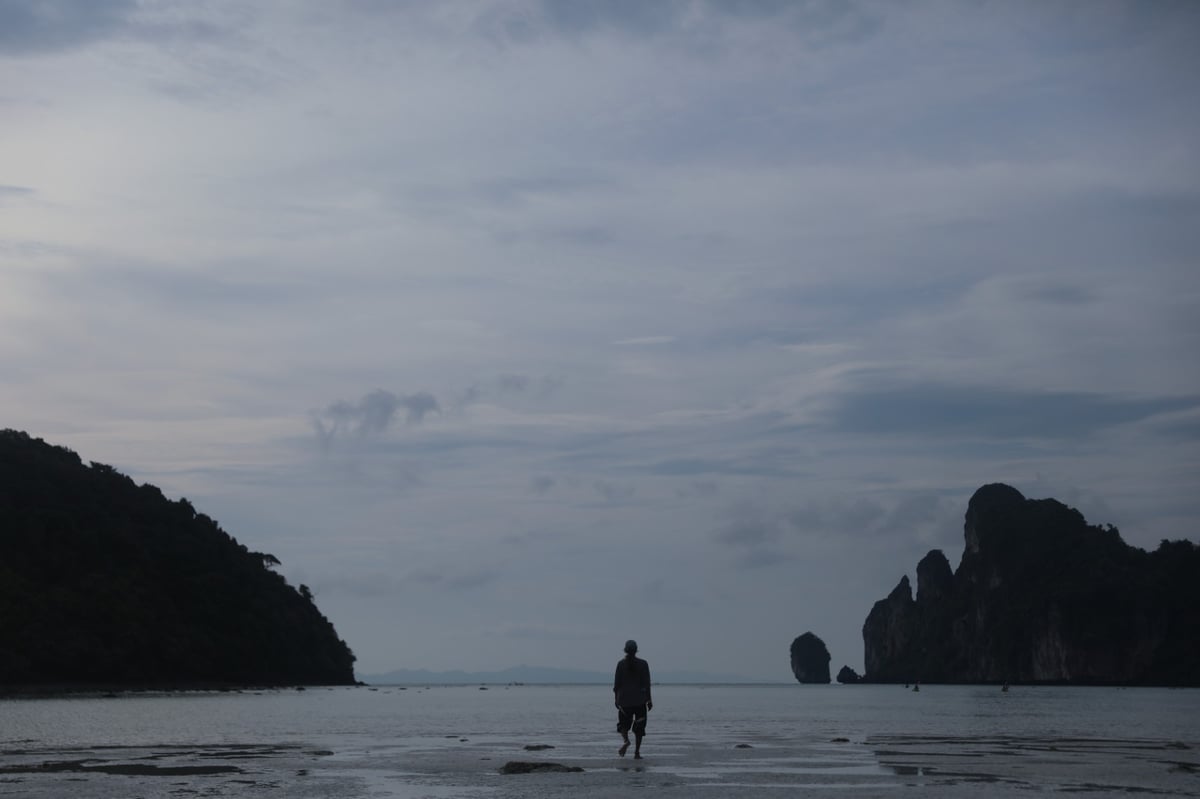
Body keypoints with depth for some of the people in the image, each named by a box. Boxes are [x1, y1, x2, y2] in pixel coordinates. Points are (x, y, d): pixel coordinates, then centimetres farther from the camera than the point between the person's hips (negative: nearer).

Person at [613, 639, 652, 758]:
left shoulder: (621, 663, -3)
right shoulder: (643, 664, -3)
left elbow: (617, 683, -3)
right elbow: (647, 683, -3)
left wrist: (616, 698, 6)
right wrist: (649, 700, 3)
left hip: (624, 699, 0)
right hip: (640, 699, 0)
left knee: (623, 723, 13)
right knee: (639, 726, 7)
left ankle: (625, 740, -18)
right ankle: (637, 752, 3)